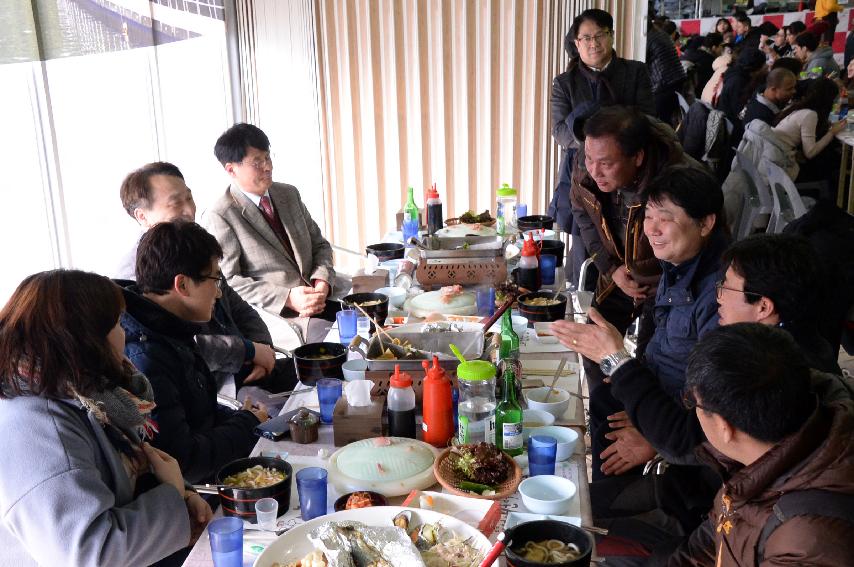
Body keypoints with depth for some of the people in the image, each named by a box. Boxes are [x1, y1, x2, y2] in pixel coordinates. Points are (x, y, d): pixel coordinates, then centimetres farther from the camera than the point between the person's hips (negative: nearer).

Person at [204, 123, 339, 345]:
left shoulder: (289, 194, 15)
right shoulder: (219, 216, -4)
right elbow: (227, 281, -9)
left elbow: (319, 244, 18)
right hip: (276, 315, -6)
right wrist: (287, 298, -18)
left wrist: (322, 282, -4)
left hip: (321, 299, 6)